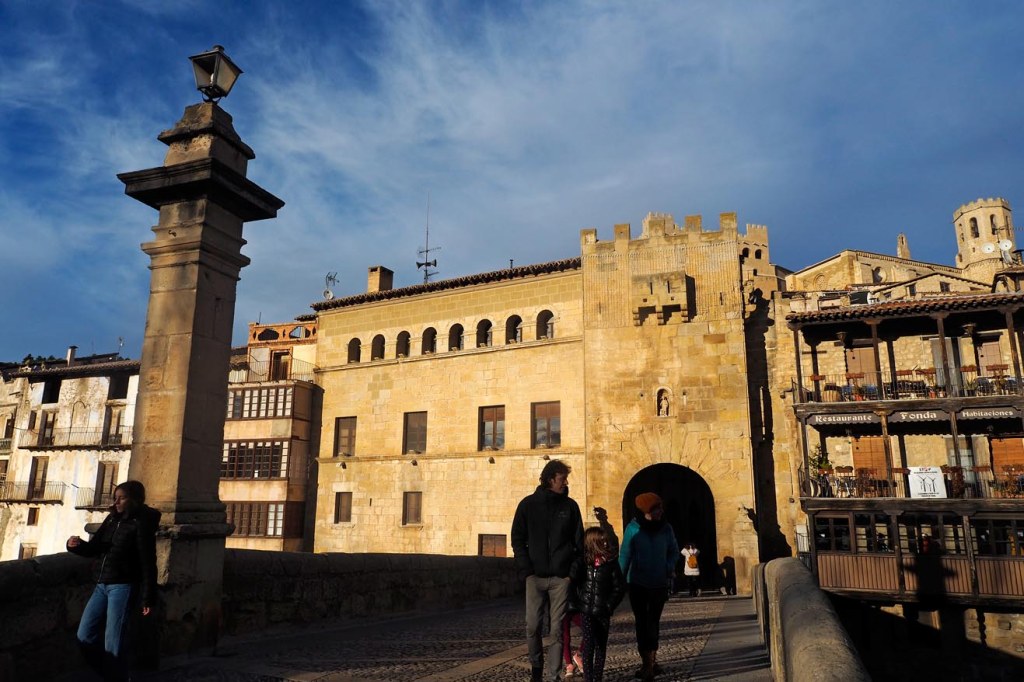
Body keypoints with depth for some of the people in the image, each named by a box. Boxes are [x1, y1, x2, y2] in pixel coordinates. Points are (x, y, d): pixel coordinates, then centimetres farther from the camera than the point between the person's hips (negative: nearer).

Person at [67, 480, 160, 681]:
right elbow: (94, 548, 15)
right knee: (85, 637, 12)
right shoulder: (112, 519, 8)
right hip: (102, 585, 8)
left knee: (113, 642, -1)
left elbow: (148, 564, -15)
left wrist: (148, 598, -17)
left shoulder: (141, 524, -13)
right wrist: (77, 545, -8)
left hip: (123, 587, -8)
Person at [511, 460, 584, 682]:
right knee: (533, 626, 2)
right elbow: (517, 539, 4)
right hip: (535, 576, 0)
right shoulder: (528, 504, 3)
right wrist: (527, 570, -5)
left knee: (557, 629, 0)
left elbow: (578, 542, 7)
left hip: (561, 577, 0)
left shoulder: (570, 506, 5)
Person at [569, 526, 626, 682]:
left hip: (603, 612, 2)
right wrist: (577, 604, -8)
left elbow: (620, 587, -1)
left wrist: (609, 605, -5)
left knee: (601, 646, 9)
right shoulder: (580, 562, -6)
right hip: (586, 611, -1)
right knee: (589, 645, -2)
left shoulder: (611, 562, -3)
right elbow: (571, 584, -4)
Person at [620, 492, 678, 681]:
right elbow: (625, 556, -11)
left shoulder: (666, 529, -5)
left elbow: (674, 551, 9)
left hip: (659, 584, 2)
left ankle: (650, 662, 18)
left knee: (653, 623, 9)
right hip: (637, 584, -2)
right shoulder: (633, 529, -13)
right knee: (642, 622, 0)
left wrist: (668, 568, -7)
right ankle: (649, 663, 5)